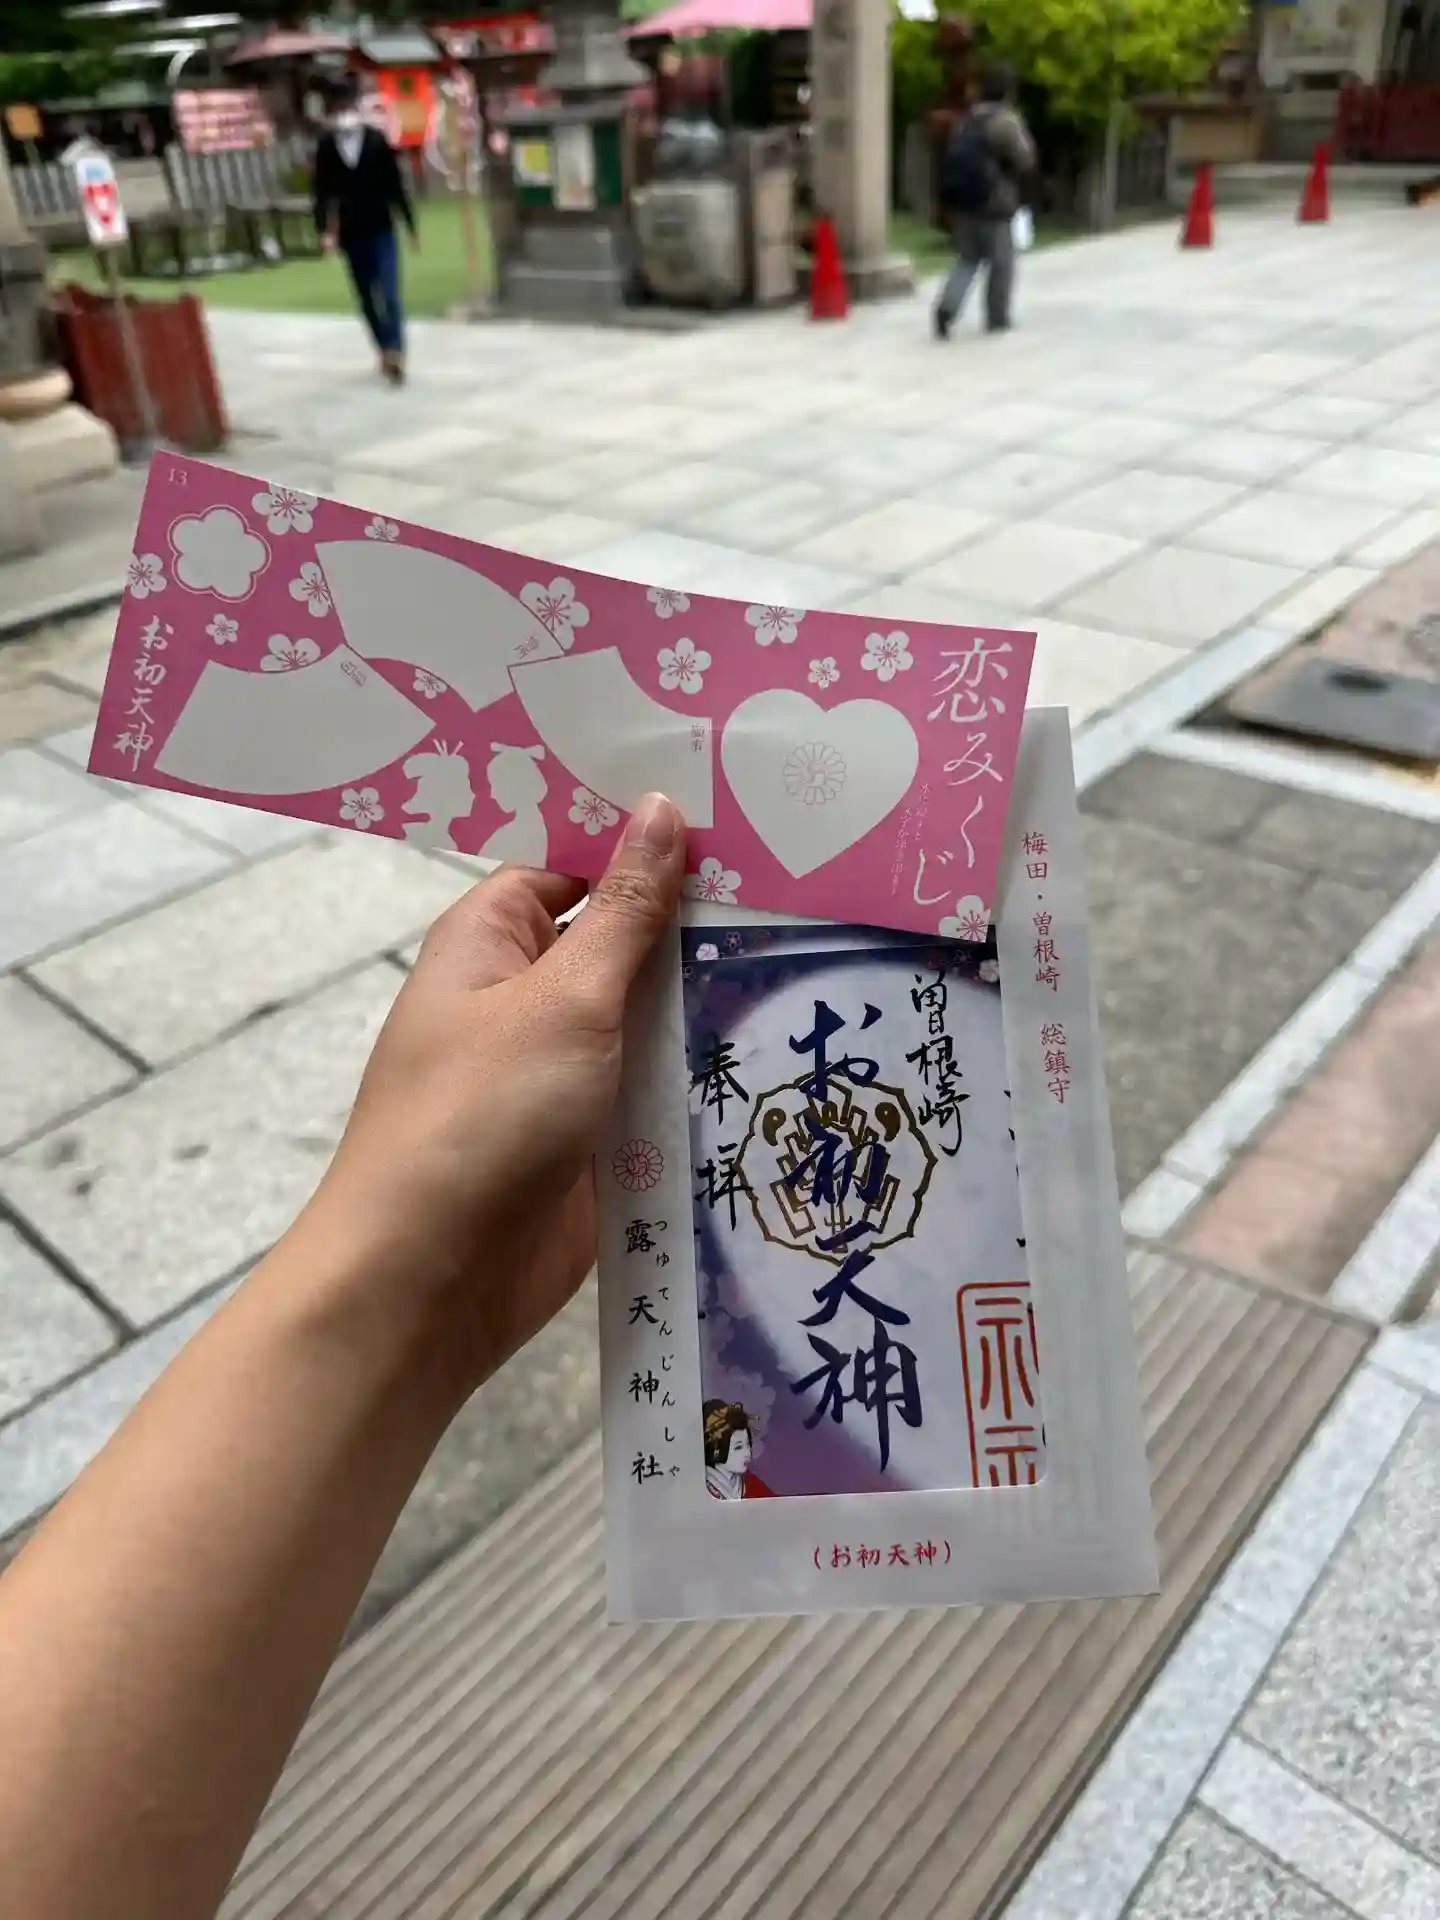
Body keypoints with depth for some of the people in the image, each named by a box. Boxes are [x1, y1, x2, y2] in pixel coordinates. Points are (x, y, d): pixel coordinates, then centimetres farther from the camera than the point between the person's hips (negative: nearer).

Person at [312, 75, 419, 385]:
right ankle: (388, 351, 22)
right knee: (367, 298, 9)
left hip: (381, 230, -2)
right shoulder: (326, 145, -4)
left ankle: (395, 353, -12)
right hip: (350, 234, 2)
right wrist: (325, 230, -13)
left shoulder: (378, 140, -6)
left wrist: (411, 226, 0)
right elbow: (322, 191, -4)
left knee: (389, 294, -11)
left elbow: (396, 185, -2)